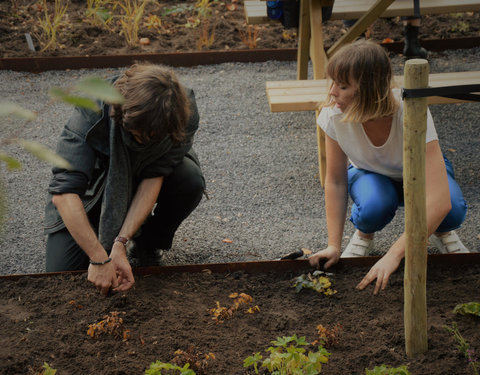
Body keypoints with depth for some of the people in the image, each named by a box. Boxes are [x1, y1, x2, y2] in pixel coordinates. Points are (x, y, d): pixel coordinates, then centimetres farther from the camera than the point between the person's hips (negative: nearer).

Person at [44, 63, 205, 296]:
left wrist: (120, 244, -36)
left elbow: (154, 177, -28)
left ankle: (147, 246, -2)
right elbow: (63, 192, -42)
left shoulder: (184, 113, -31)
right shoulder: (91, 113, -38)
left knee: (190, 181, -31)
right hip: (97, 183, -2)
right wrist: (99, 259, -46)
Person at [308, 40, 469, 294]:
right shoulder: (335, 114, -30)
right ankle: (364, 234, 1)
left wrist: (393, 255, -51)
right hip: (371, 174, 1)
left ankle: (441, 232, 4)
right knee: (374, 205, -36)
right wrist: (333, 246, -22)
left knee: (452, 211, -34)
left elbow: (439, 200, -46)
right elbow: (335, 181, -15)